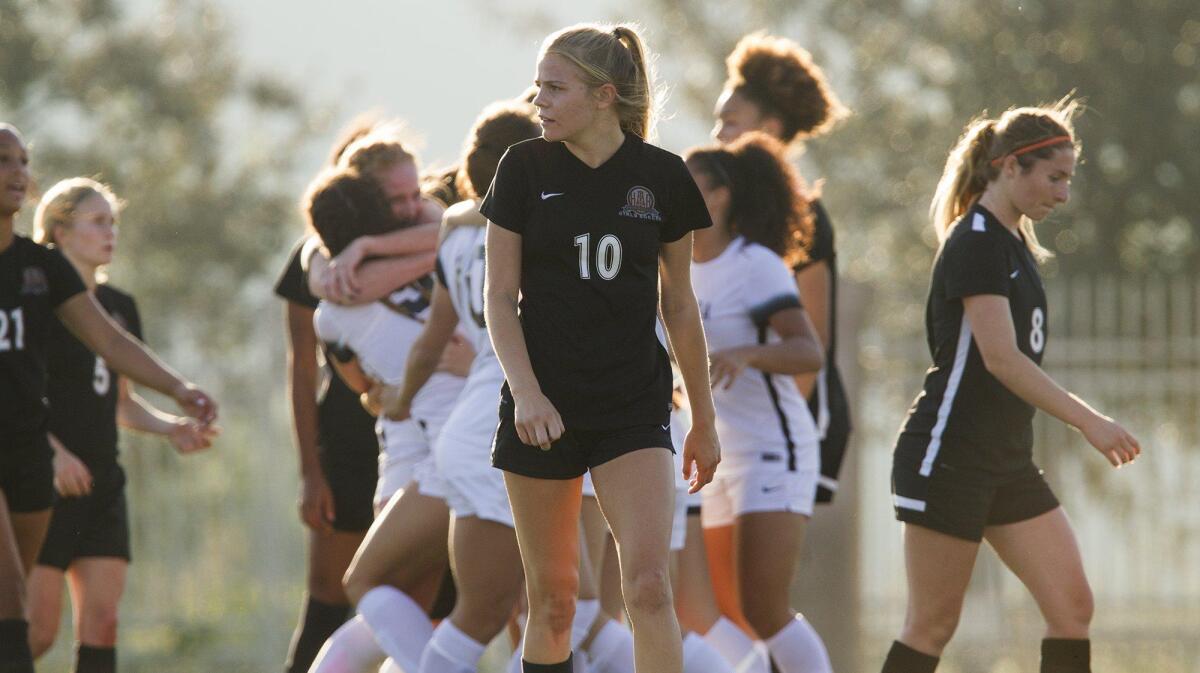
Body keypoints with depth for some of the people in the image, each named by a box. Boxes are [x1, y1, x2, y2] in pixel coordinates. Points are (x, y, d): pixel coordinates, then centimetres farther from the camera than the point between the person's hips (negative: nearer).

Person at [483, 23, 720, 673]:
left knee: (647, 585, -15)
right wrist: (525, 391, -16)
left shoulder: (662, 176, 0)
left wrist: (704, 421, 12)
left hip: (635, 406, 0)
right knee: (552, 598, 4)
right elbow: (500, 297, -1)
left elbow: (679, 305, 9)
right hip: (543, 409, 0)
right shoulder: (526, 168, -1)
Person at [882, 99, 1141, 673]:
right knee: (933, 625, -4)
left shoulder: (1017, 246, 14)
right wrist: (1088, 421, -28)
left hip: (1008, 463, 9)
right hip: (948, 458, -9)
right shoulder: (975, 243, -14)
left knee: (1072, 606, -2)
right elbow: (1001, 358, -24)